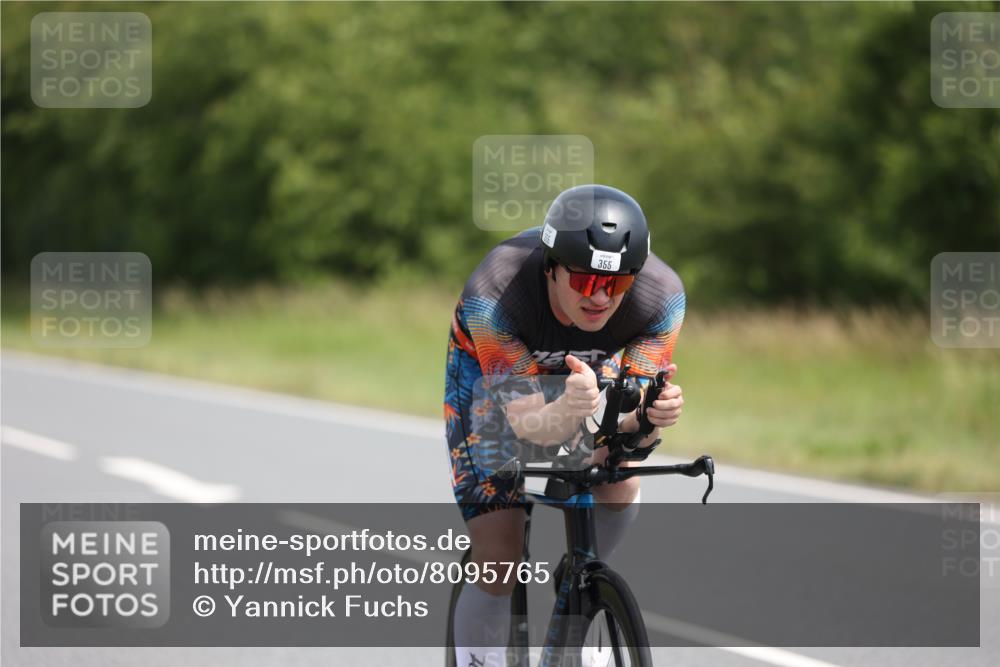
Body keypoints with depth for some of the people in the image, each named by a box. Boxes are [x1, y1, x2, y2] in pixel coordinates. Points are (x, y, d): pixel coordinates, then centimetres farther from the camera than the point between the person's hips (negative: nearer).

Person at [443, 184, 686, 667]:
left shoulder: (661, 296, -33)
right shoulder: (493, 295, -41)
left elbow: (631, 428, -32)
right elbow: (527, 426, -41)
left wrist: (652, 416, -56)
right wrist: (567, 413, -63)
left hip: (583, 369, 3)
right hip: (491, 375, -3)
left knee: (620, 489, -18)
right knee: (499, 567, -11)